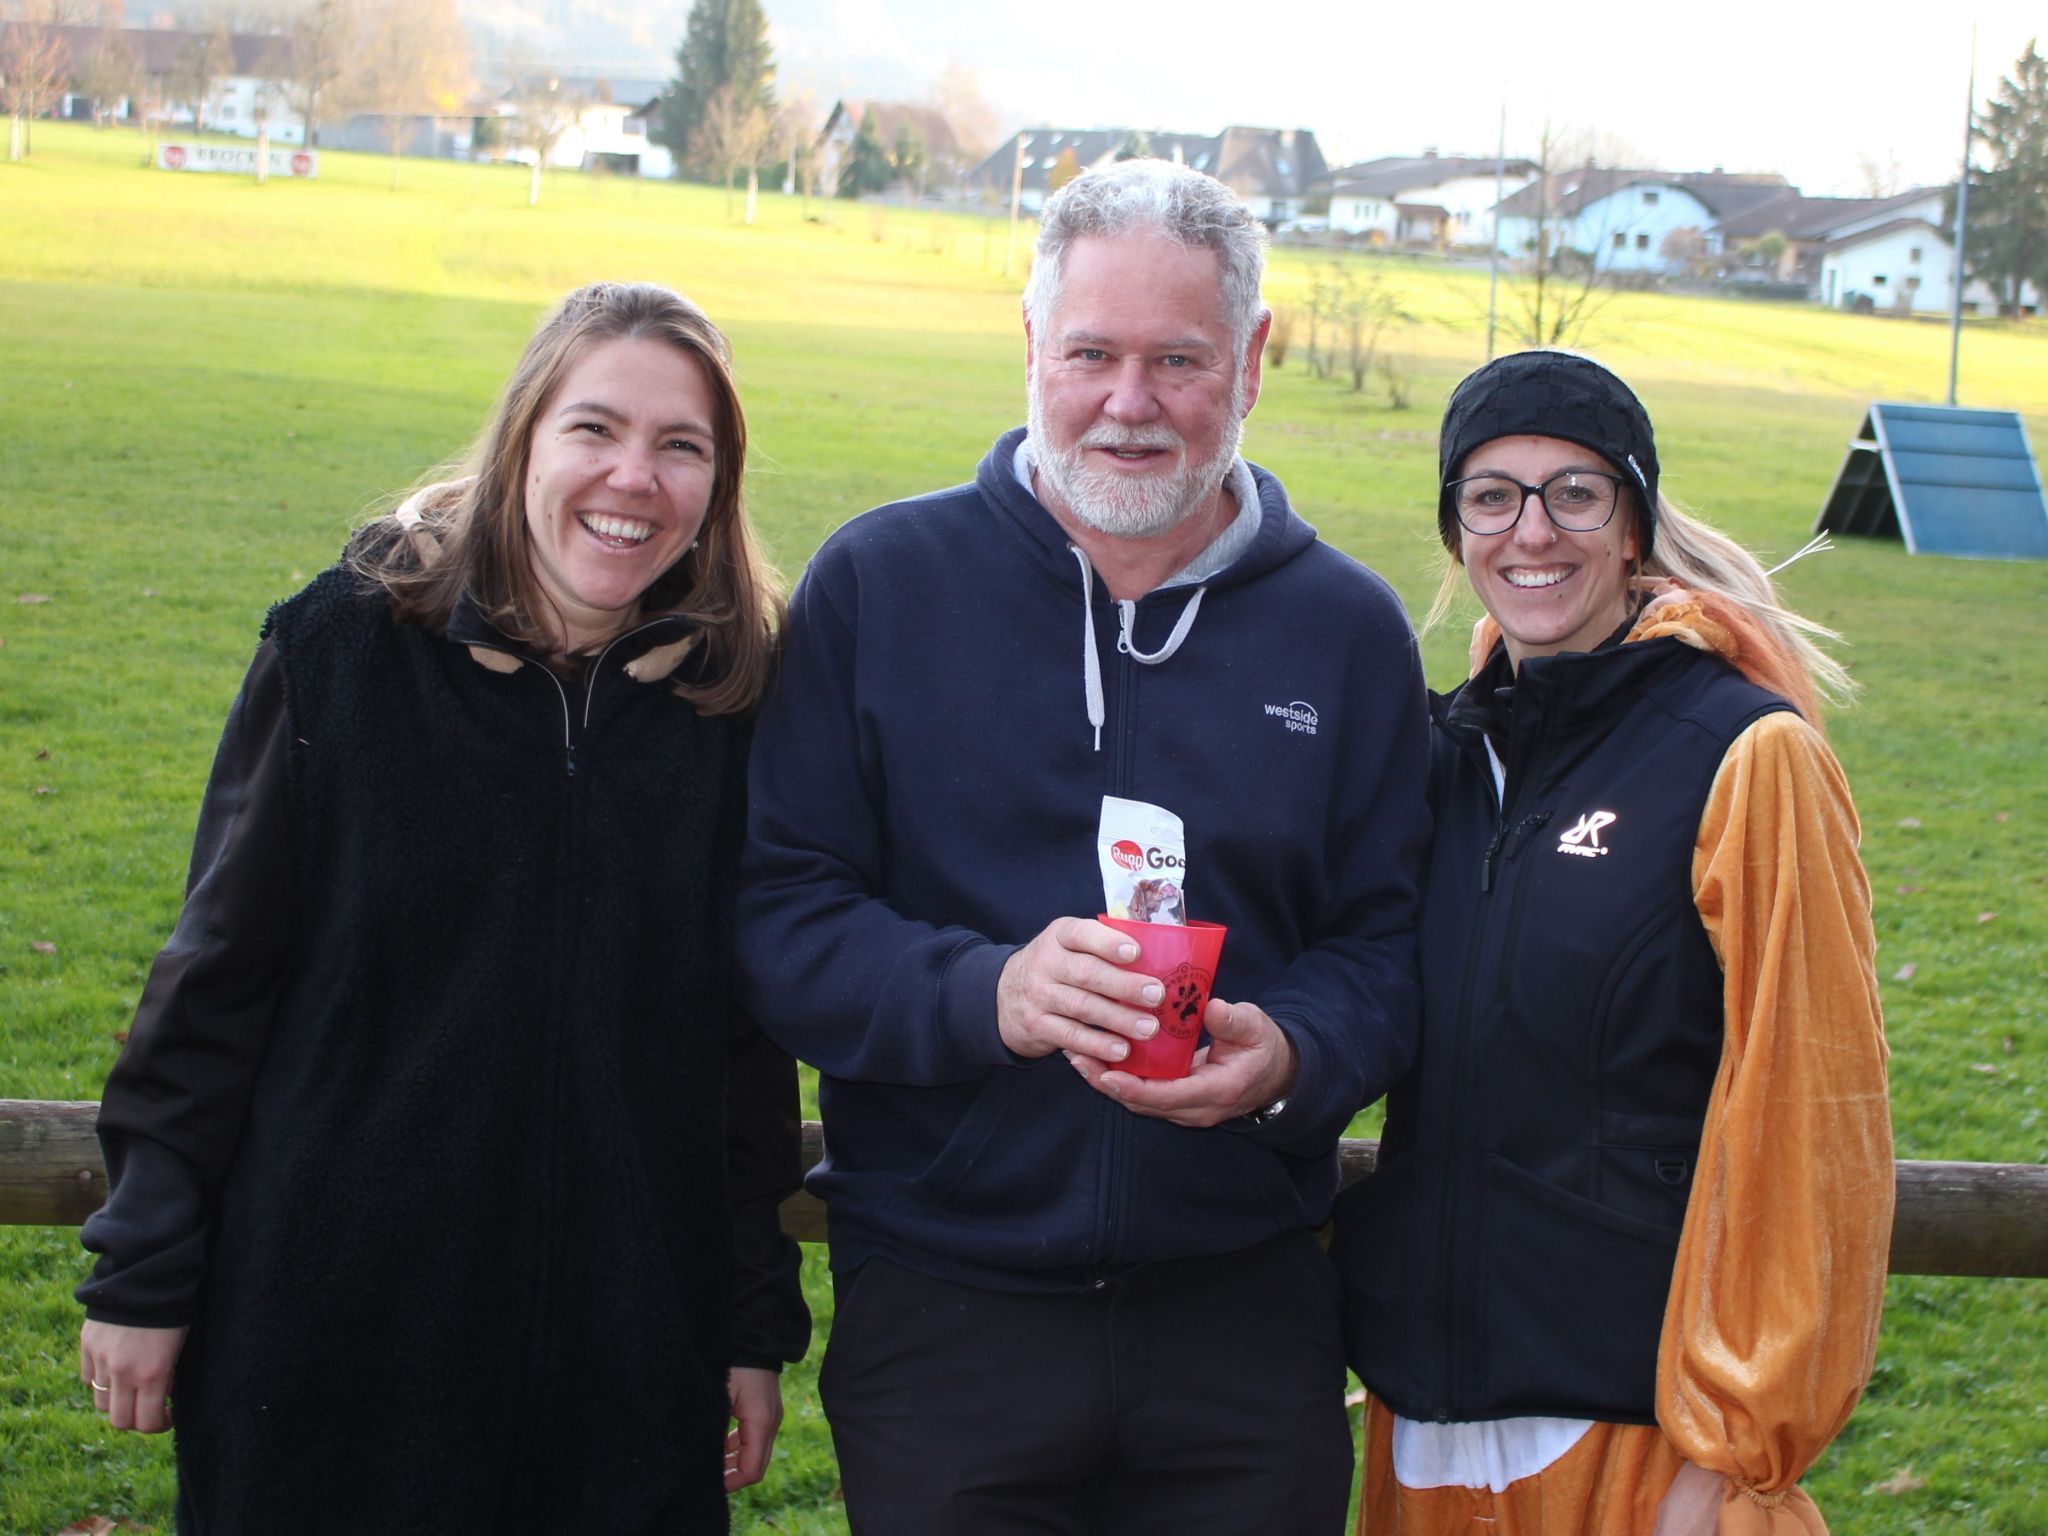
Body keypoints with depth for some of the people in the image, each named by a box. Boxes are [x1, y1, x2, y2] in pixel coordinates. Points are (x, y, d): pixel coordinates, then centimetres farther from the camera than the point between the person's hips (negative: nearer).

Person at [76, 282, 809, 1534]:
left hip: (627, 1334, 2)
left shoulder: (735, 694, -3)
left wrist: (758, 1323, 5)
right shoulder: (350, 645, -8)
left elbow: (753, 1036, 4)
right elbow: (219, 971, -3)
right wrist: (142, 1272, -2)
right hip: (331, 1313, -1)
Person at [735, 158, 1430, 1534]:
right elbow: (776, 914, -4)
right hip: (938, 1309, -1)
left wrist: (1294, 1055, -17)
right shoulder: (880, 582, -1)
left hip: (1248, 1318, 2)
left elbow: (1391, 940, 6)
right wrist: (985, 993, -21)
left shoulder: (1348, 630, 5)